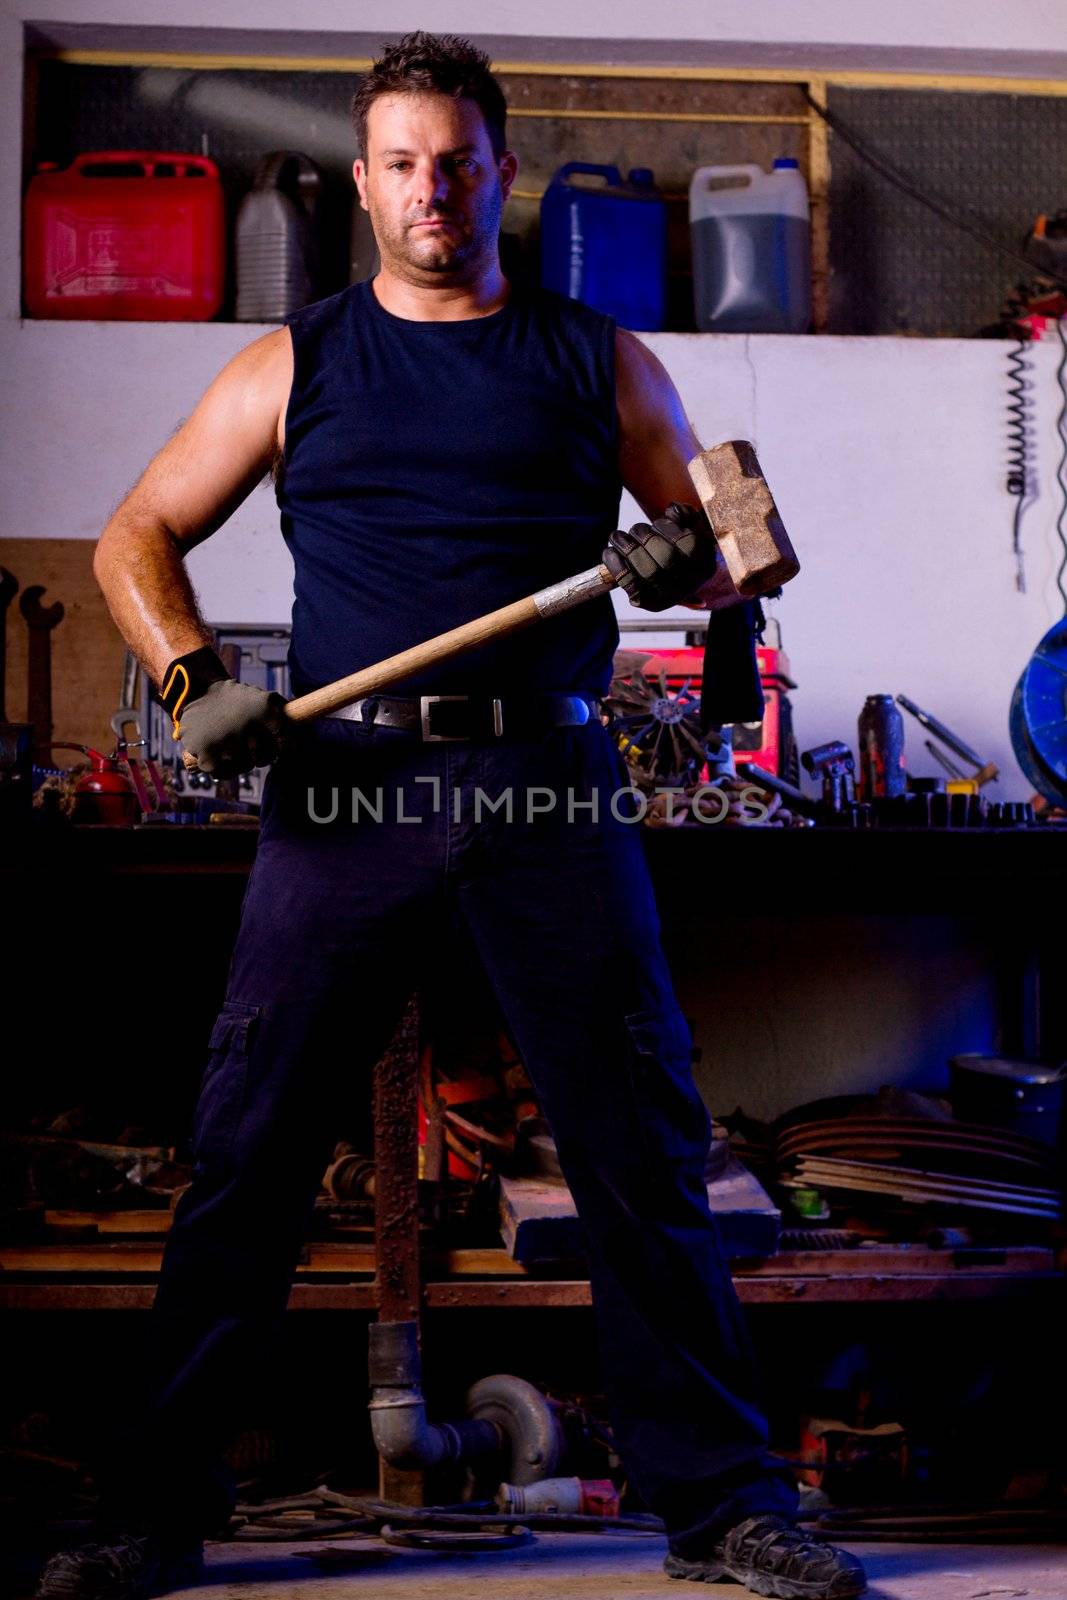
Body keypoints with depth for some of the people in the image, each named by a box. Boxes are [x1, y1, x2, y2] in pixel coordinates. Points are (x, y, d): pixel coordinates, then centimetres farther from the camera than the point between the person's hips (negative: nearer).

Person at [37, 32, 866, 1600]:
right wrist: (193, 680, -2)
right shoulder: (295, 365, 13)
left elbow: (721, 552, 15)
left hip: (549, 782, 0)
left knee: (643, 1145, 0)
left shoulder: (596, 359, 13)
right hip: (346, 782, 0)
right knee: (245, 1150, -1)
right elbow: (135, 539, 16)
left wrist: (685, 562, -9)